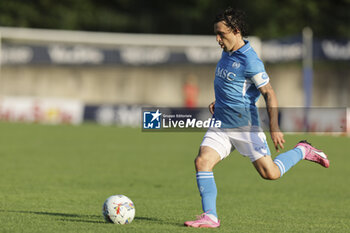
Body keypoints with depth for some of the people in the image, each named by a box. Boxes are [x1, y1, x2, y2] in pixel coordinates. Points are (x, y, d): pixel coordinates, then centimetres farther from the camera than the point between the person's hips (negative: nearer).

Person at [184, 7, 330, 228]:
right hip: (221, 124, 7)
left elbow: (269, 94, -17)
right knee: (202, 162, -13)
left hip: (245, 123, -7)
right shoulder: (228, 52, 8)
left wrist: (274, 128, -23)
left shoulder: (250, 61, -19)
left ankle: (302, 151, 22)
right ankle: (210, 217, -11)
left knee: (270, 173, -4)